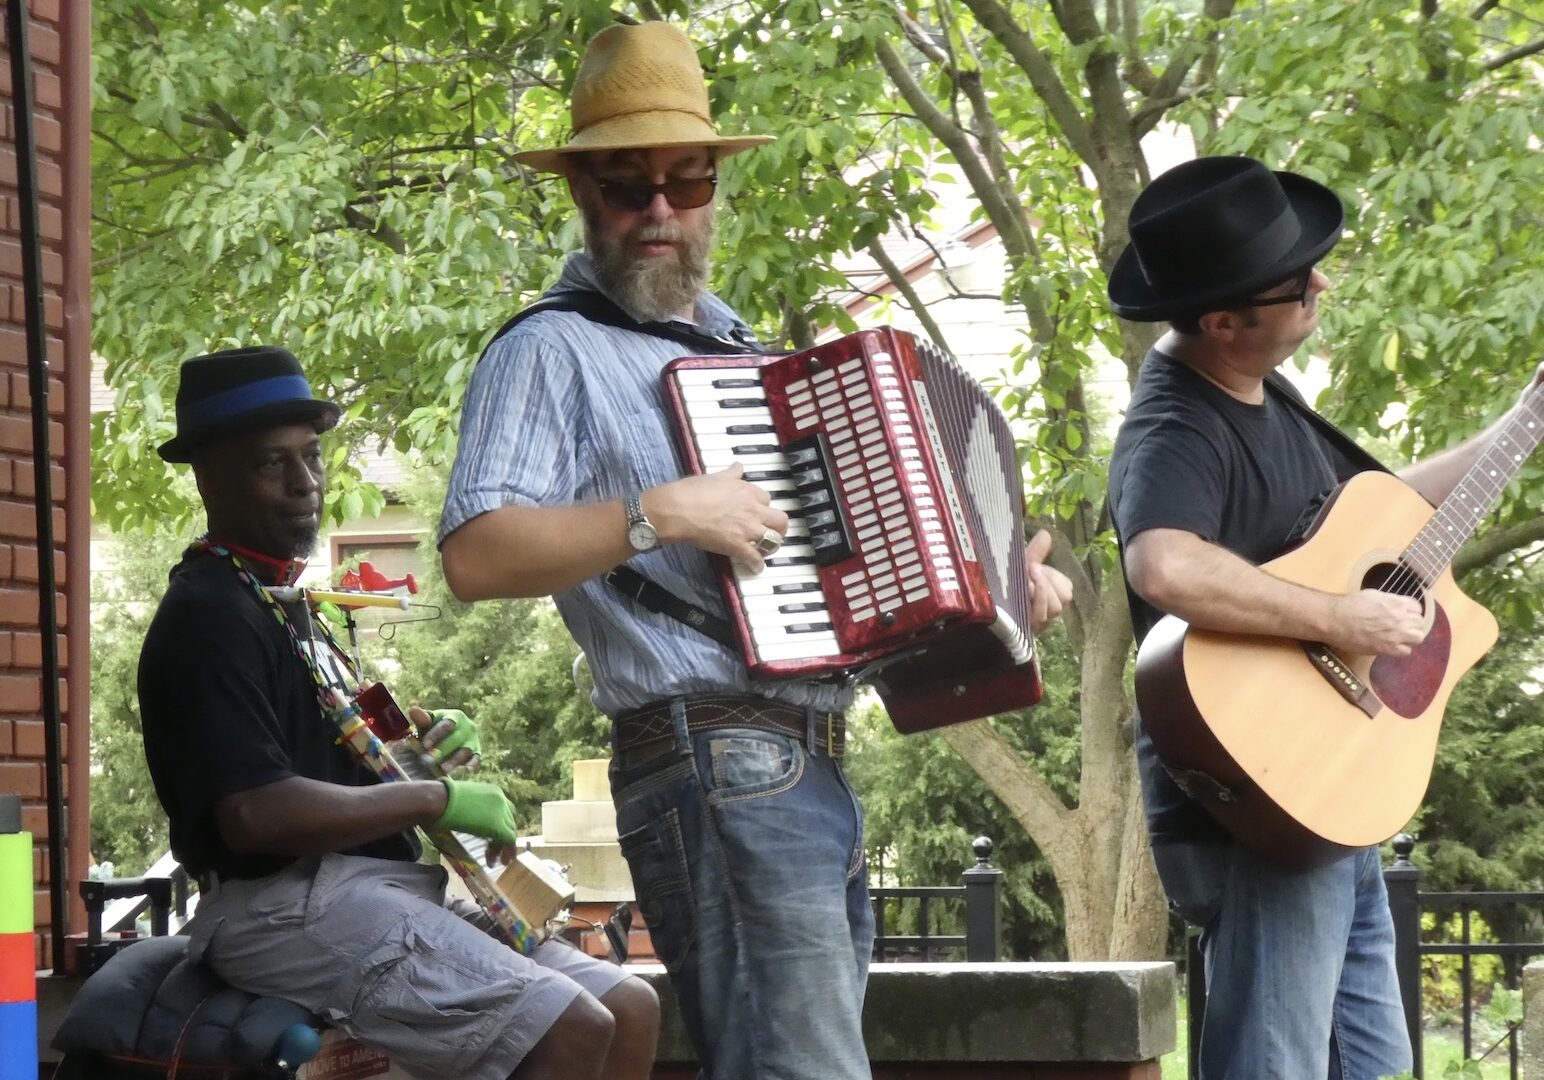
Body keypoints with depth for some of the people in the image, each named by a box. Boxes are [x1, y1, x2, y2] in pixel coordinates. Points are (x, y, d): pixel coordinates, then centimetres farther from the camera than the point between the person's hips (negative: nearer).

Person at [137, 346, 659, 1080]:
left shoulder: (280, 604, 20)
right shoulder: (208, 616, -12)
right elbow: (255, 813, -24)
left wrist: (428, 741, 5)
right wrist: (437, 799, -15)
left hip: (376, 891, 10)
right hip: (290, 907, -10)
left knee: (629, 1011, 3)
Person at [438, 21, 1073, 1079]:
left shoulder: (740, 348, 23)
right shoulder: (552, 353, -3)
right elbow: (474, 555, -16)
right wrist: (659, 515, -22)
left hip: (817, 772, 9)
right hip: (718, 771, -9)